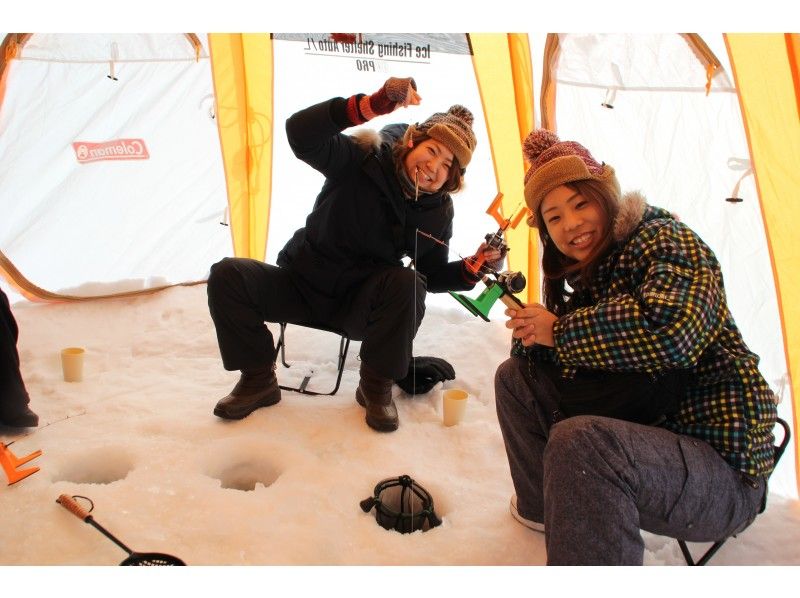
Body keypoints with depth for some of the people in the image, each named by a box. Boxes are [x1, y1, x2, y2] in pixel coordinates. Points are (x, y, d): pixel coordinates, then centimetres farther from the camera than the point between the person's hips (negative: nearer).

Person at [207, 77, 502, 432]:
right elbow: (301, 134, -35)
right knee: (227, 276, -23)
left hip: (361, 305, 1)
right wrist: (369, 107, -49)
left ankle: (376, 386, -12)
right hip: (301, 284, 0)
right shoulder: (364, 160, -17)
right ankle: (259, 379, -5)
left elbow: (433, 275, 2)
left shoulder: (438, 211, -7)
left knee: (407, 284, -33)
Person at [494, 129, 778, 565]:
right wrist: (530, 331, -8)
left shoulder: (665, 241, -15)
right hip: (630, 437, 9)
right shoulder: (584, 271, 10)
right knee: (515, 377, 13)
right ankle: (545, 509, 24)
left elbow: (672, 328, -36)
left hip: (719, 467, -9)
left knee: (579, 441, -38)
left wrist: (560, 330, -22)